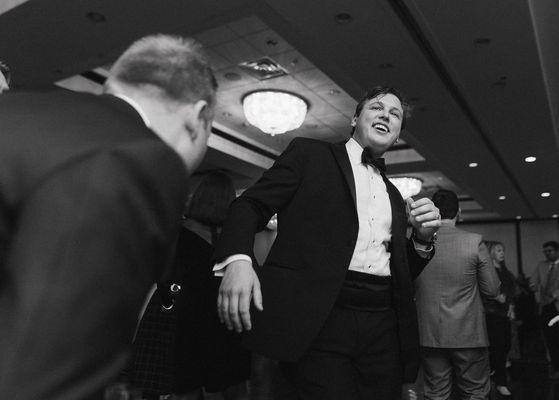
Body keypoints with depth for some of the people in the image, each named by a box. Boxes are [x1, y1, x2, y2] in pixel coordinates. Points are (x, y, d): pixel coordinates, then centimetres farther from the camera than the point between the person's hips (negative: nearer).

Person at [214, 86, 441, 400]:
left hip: (382, 328, 5)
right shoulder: (309, 154, 8)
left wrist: (423, 238, 4)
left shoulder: (393, 195, 22)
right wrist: (237, 259, -21)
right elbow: (251, 205, -2)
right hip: (317, 322, -5)